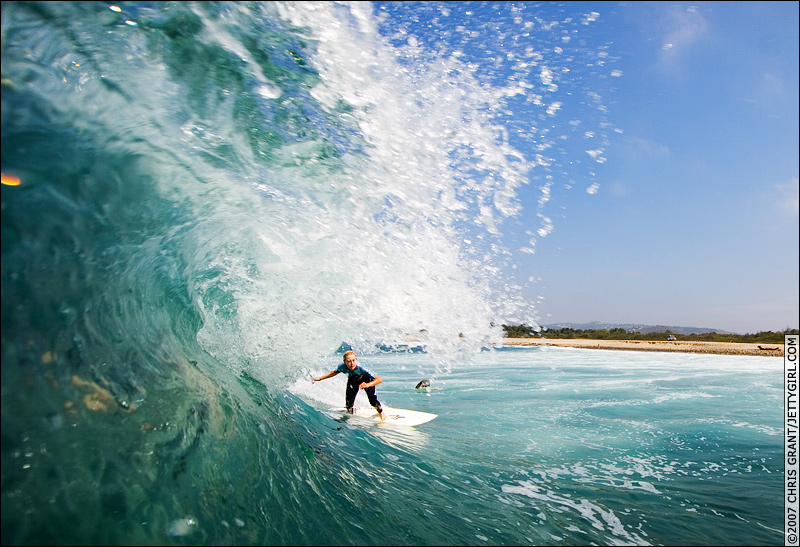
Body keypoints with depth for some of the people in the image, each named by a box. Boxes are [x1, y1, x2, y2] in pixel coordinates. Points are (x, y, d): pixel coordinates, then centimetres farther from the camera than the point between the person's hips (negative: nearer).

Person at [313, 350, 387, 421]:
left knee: (373, 401, -11)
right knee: (349, 402, -5)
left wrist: (368, 385, -61)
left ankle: (381, 411, 24)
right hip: (352, 380, 3)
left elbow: (379, 379, -44)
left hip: (366, 381, -3)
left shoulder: (361, 368, -43)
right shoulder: (342, 367, -32)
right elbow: (333, 373, -6)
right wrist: (320, 378, -6)